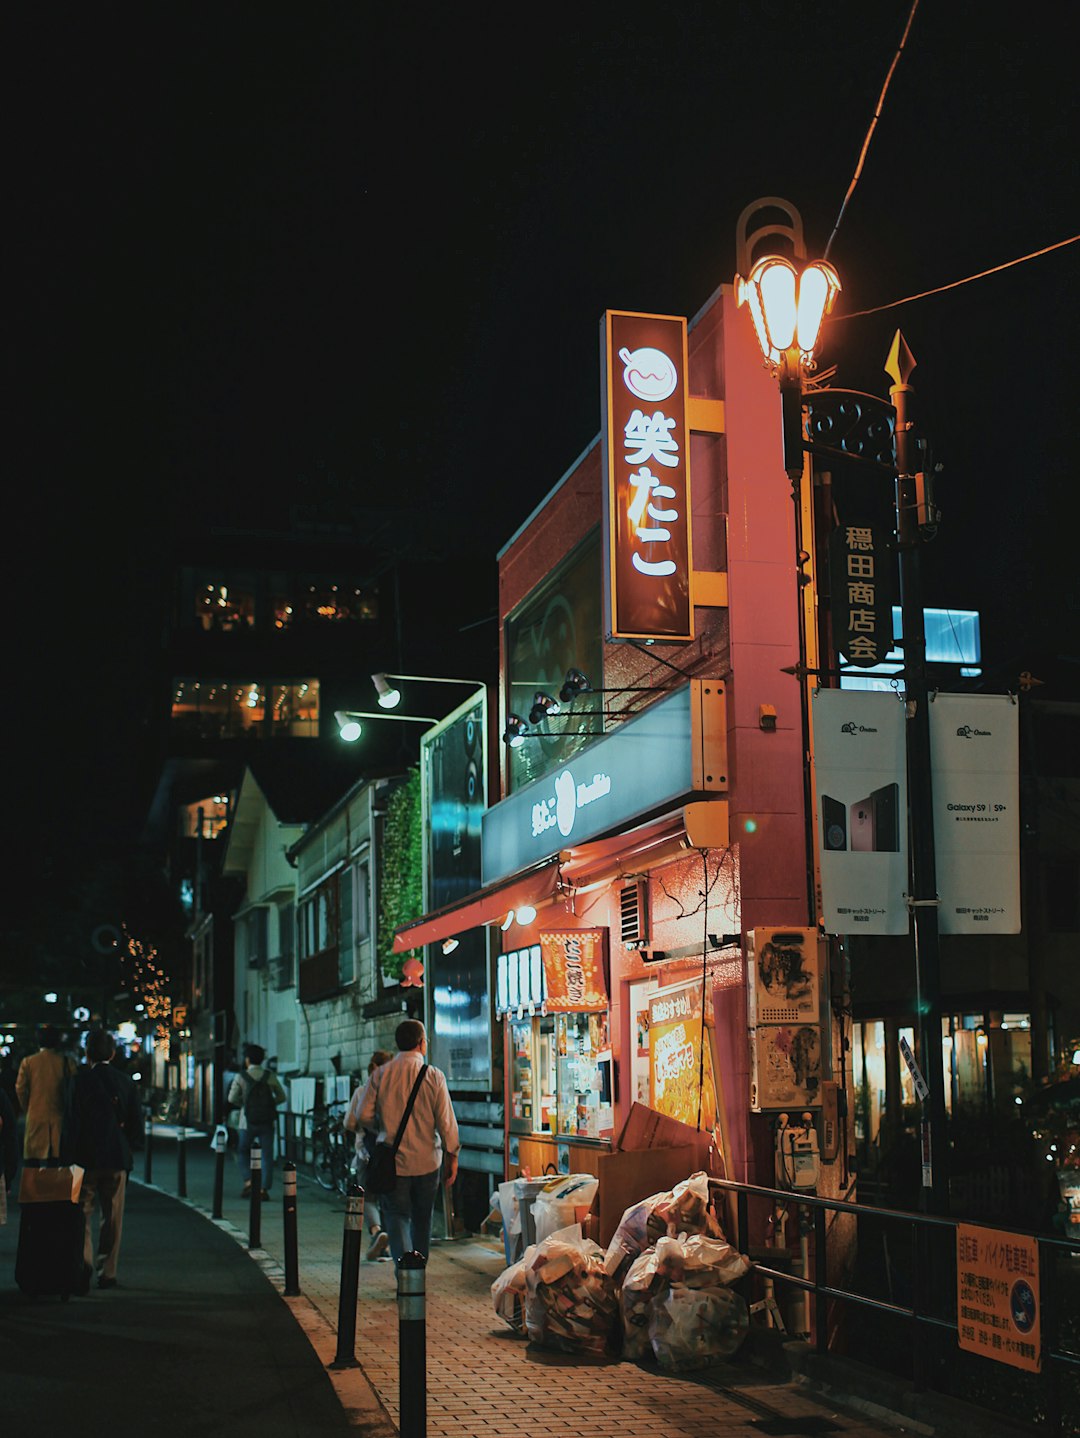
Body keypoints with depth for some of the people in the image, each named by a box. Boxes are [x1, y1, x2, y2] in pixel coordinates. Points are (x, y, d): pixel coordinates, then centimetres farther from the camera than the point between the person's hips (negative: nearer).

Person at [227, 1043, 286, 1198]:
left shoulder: (241, 1077, -4)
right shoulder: (270, 1076, 2)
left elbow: (232, 1098, -9)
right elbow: (281, 1097, 6)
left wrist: (244, 1103, 8)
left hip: (248, 1122, -1)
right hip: (267, 1122, 1)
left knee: (242, 1152, 17)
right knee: (267, 1155, 5)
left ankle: (248, 1181, 0)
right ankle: (264, 1189, 0)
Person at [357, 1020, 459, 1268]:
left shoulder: (381, 1074, -4)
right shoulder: (433, 1075, -7)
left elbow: (363, 1116, -5)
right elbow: (446, 1121, -7)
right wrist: (452, 1155, 3)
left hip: (393, 1161, 0)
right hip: (427, 1160, 1)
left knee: (397, 1216, 4)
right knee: (422, 1219, 17)